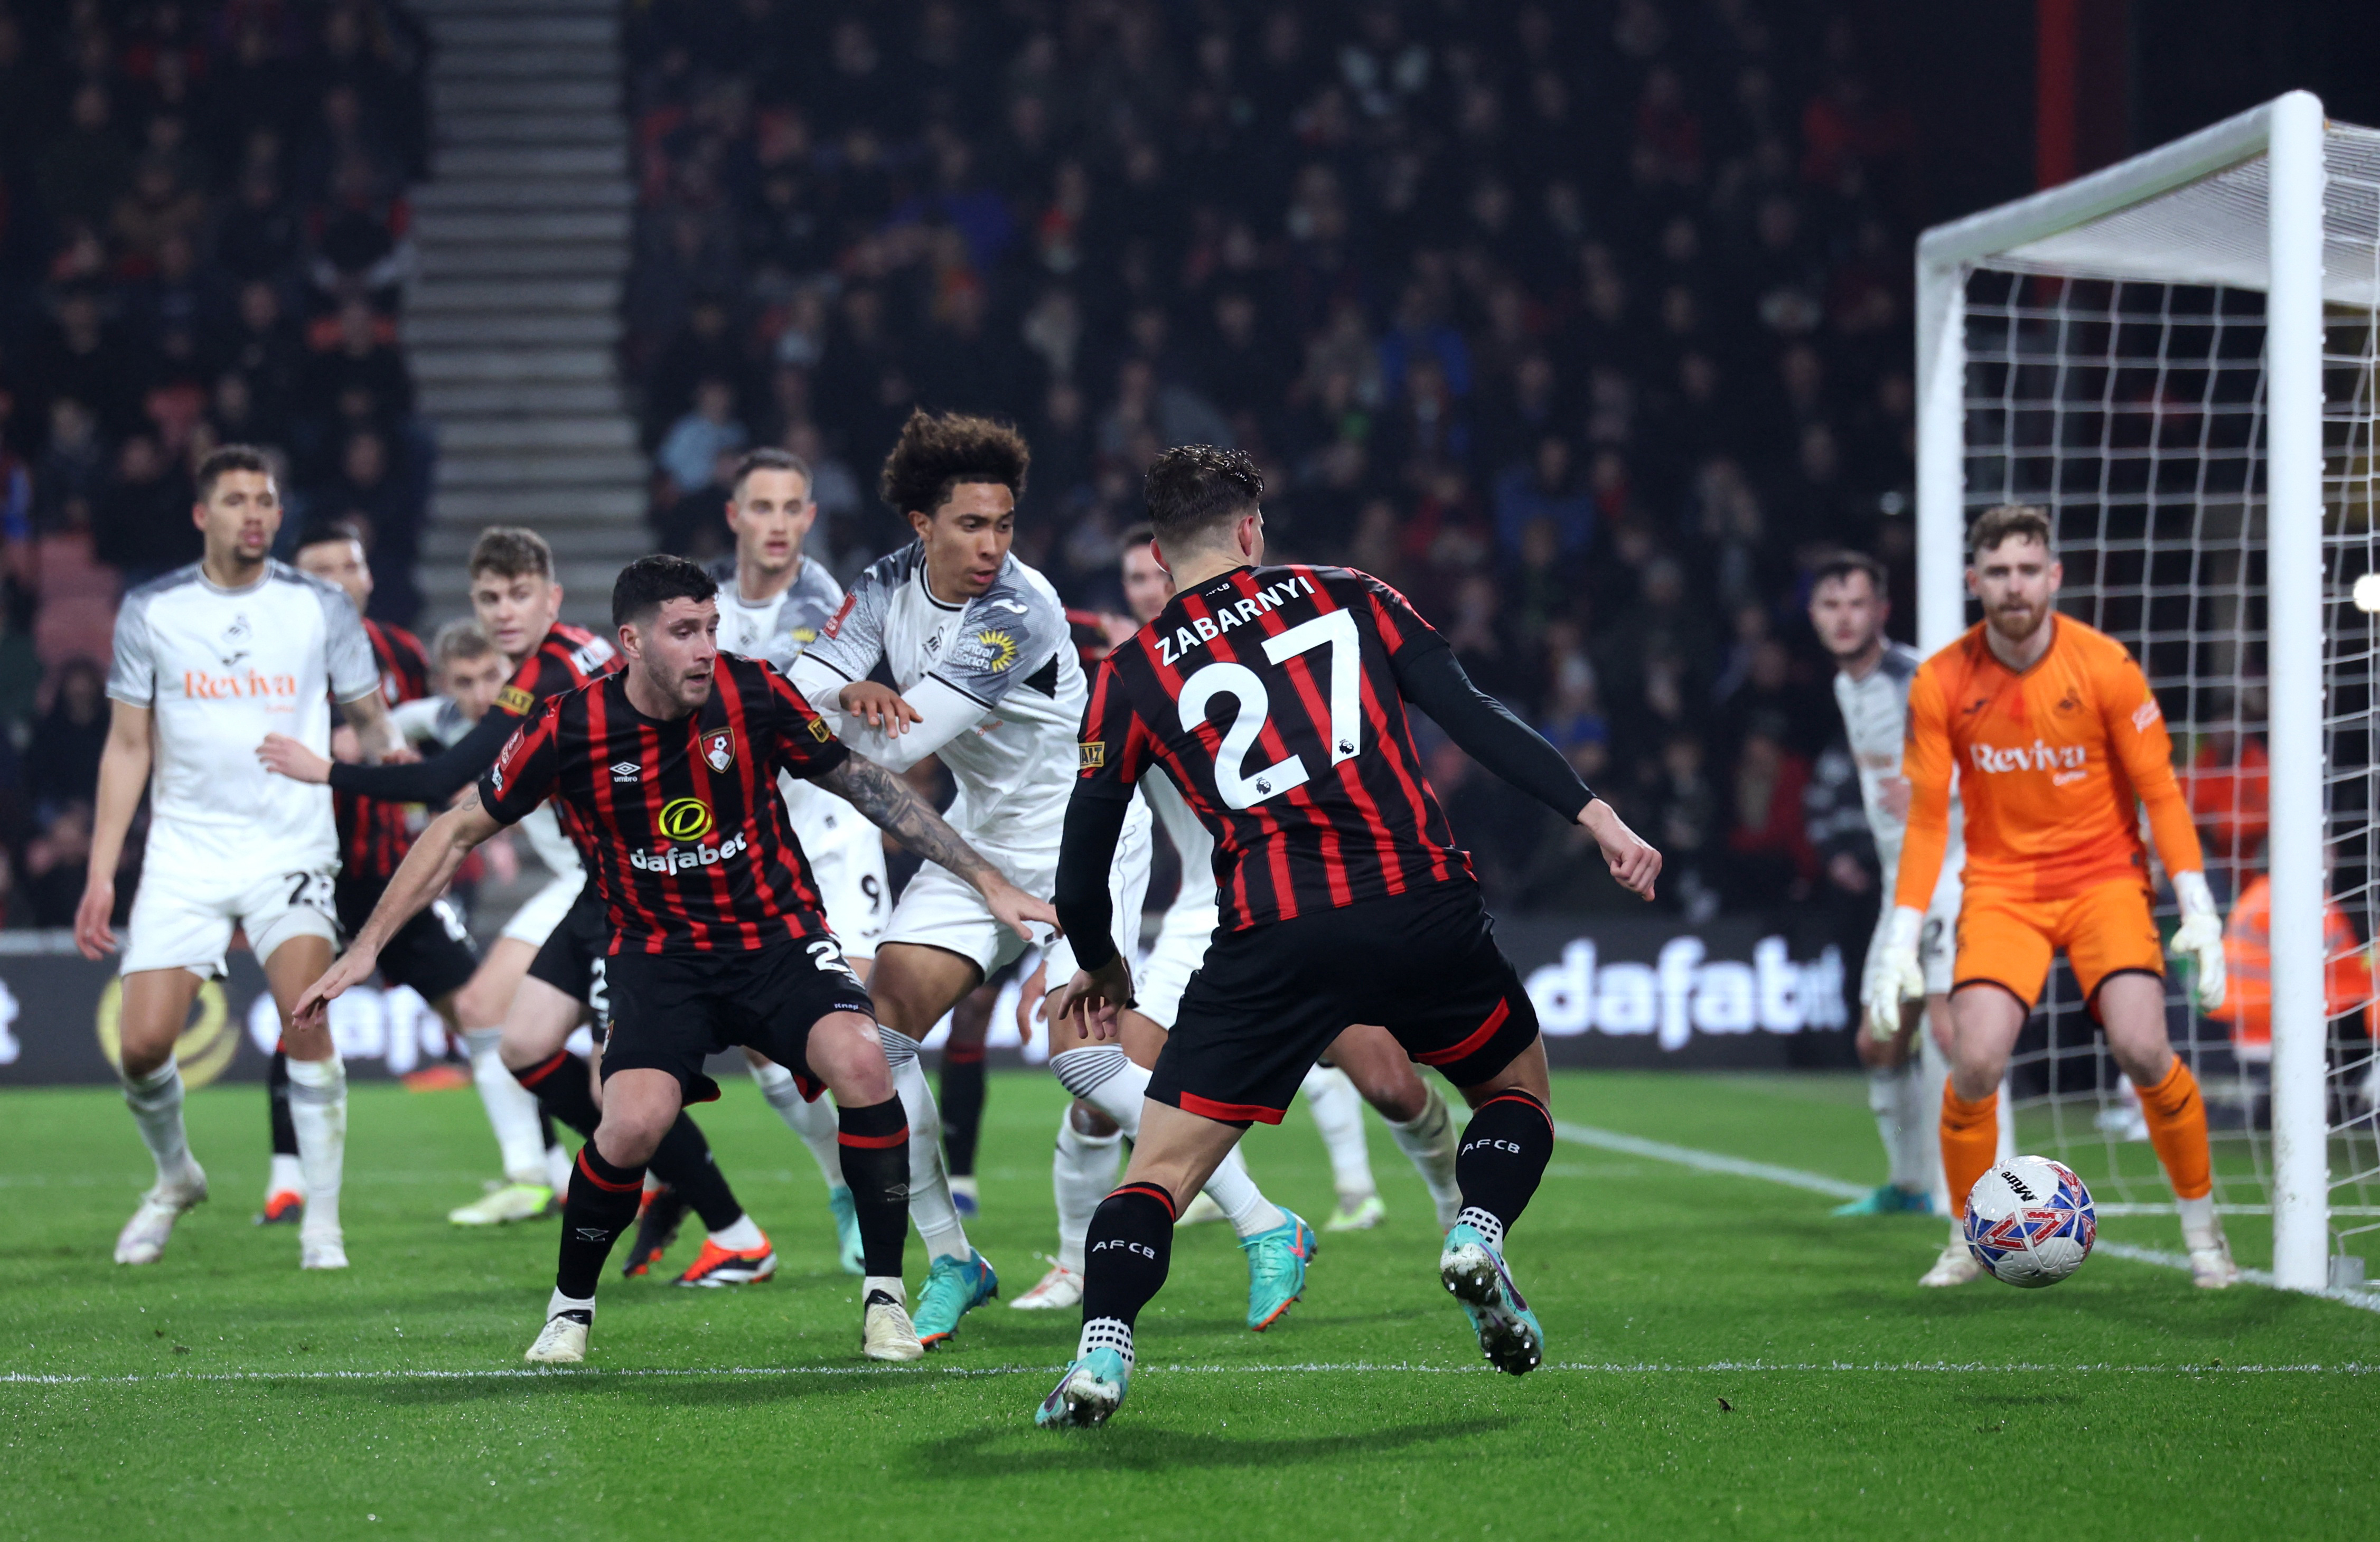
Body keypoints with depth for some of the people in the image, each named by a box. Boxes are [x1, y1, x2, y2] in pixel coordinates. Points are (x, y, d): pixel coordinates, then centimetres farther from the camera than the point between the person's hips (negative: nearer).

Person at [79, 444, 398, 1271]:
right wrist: (101, 874, 4)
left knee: (305, 1018, -22)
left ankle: (322, 1219, -10)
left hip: (291, 851, -1)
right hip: (184, 854, 1)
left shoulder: (320, 607, 1)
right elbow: (128, 745, 8)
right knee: (144, 1042, -7)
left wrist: (374, 750, -12)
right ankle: (175, 1176, 24)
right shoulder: (150, 611, 3)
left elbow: (368, 720, 11)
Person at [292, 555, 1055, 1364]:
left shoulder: (753, 693, -10)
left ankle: (885, 1297, -10)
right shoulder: (571, 727, -12)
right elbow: (460, 830, 1)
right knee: (635, 1122, -27)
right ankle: (570, 1308, 3)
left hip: (778, 937, 1)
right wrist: (366, 947, -3)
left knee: (859, 1060, -28)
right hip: (660, 955, -1)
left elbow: (865, 784, 4)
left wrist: (988, 880, 4)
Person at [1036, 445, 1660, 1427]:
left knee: (1161, 1168, 6)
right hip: (1422, 905, 1)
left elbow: (1082, 867, 14)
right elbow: (1475, 718, 4)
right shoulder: (1349, 597, 14)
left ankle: (1100, 1358, -15)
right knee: (1518, 1092, 25)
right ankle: (1479, 1236, -3)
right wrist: (1595, 816, 3)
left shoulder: (1133, 673, 12)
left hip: (1274, 941, -1)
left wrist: (1100, 967, 32)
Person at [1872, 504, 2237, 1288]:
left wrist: (2198, 910, -11)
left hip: (2103, 877, -1)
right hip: (2001, 885, 1)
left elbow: (2160, 794, -4)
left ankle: (2202, 1228, 2)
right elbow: (1927, 819, 0)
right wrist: (1902, 943, -5)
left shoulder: (2105, 666, -9)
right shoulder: (1941, 683, -6)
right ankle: (1970, 1240, 5)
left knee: (2142, 1050, -19)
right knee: (1976, 1062, -18)